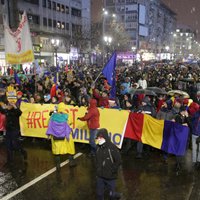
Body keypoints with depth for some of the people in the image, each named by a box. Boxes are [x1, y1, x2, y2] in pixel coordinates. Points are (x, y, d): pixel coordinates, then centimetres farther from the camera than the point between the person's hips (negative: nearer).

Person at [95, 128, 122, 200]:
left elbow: (118, 161, -16)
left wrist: (112, 171, -13)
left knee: (112, 194, 8)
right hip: (100, 176, 5)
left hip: (110, 177, -5)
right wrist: (98, 169, 8)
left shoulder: (112, 148, -21)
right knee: (99, 194, 15)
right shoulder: (98, 147, -3)